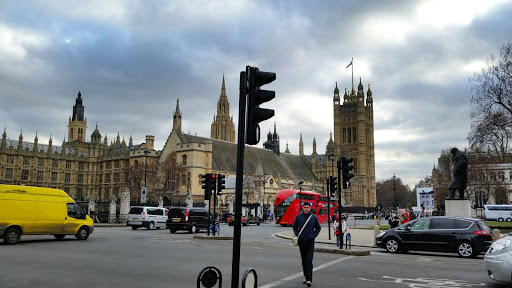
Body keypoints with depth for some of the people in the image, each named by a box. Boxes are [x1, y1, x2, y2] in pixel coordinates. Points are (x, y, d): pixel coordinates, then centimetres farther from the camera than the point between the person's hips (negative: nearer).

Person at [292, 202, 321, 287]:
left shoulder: (314, 217, 1)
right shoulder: (298, 217, 3)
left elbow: (318, 228, 11)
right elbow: (294, 226, 14)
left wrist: (314, 235, -2)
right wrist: (297, 234, 0)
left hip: (310, 242, -2)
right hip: (301, 242, 3)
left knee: (309, 260, -11)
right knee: (304, 260, 11)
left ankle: (309, 279, -13)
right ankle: (306, 277, 22)